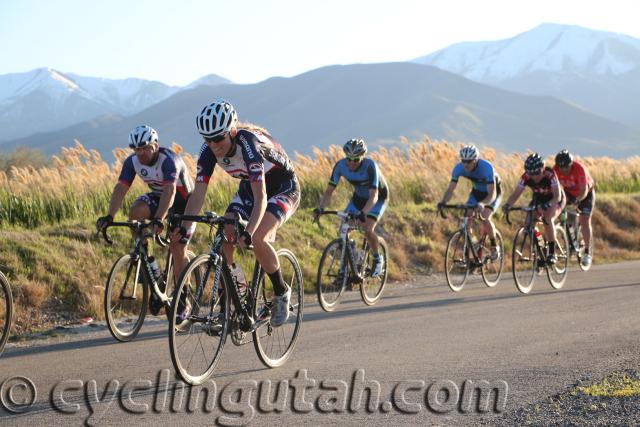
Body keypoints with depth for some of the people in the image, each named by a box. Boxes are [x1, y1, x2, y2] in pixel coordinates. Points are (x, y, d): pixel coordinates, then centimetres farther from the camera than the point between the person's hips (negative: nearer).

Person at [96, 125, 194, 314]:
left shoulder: (169, 160, -32)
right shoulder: (132, 162, -15)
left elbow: (169, 190, -45)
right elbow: (120, 188, -24)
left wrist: (158, 220, -59)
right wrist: (109, 216, -39)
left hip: (184, 200, -5)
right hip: (158, 196, 5)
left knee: (177, 249, -11)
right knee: (136, 210, -27)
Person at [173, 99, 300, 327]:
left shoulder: (249, 143, -36)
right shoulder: (209, 149, -18)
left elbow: (260, 198, -42)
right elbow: (198, 193, -20)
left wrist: (248, 232, -56)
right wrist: (184, 227, -35)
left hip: (284, 188, -7)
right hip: (249, 187, 7)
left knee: (257, 239, -28)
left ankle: (282, 292, -5)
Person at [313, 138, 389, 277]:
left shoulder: (370, 166, -34)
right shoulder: (340, 165, -22)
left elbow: (373, 196, -40)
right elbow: (329, 190, -18)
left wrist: (363, 213, -56)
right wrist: (320, 208, -36)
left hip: (378, 197, -5)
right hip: (359, 197, 5)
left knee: (368, 229, -25)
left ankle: (377, 259, 2)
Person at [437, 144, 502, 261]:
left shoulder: (486, 167, -38)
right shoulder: (459, 168, -25)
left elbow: (492, 194, -42)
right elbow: (451, 189, -22)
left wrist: (482, 204, -61)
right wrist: (443, 202, -43)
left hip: (492, 193, -4)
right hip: (477, 192, 5)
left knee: (484, 218, -26)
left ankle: (494, 247, -3)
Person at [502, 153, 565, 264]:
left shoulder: (550, 175, -35)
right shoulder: (526, 177, -24)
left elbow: (557, 196, -40)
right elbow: (516, 194, -25)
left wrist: (547, 205, -59)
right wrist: (507, 204, -46)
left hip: (554, 200, -5)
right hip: (539, 199, 5)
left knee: (548, 219, -32)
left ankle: (552, 253, -25)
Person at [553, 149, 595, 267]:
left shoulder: (579, 169, -36)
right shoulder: (556, 169, -25)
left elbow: (584, 191, -37)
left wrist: (576, 200, -55)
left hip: (585, 193, -4)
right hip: (569, 192, 4)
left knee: (585, 221, -13)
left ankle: (587, 252, -7)